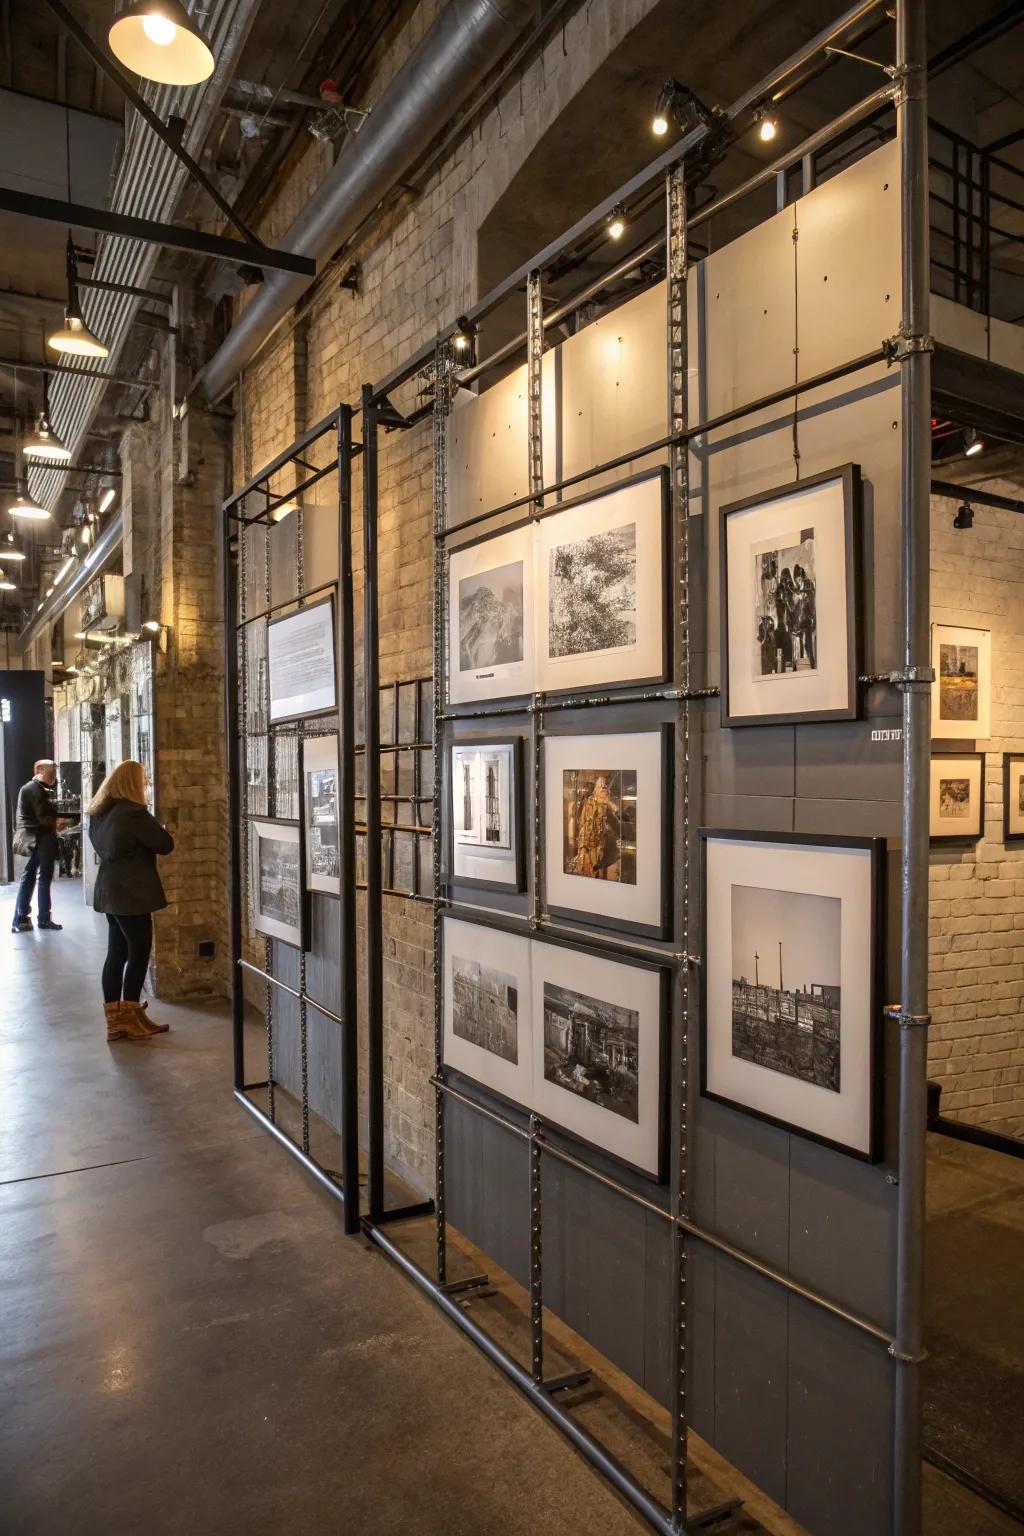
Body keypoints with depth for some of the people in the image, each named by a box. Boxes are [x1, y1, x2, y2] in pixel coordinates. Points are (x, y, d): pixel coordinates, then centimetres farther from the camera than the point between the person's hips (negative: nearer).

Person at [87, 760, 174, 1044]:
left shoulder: (99, 812, 9)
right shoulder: (134, 813, -19)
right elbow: (166, 845, -13)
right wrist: (156, 829, 5)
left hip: (110, 890, 9)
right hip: (131, 893, -9)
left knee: (116, 953, 11)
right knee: (138, 953, 2)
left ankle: (115, 1019, 15)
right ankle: (130, 1018, 8)